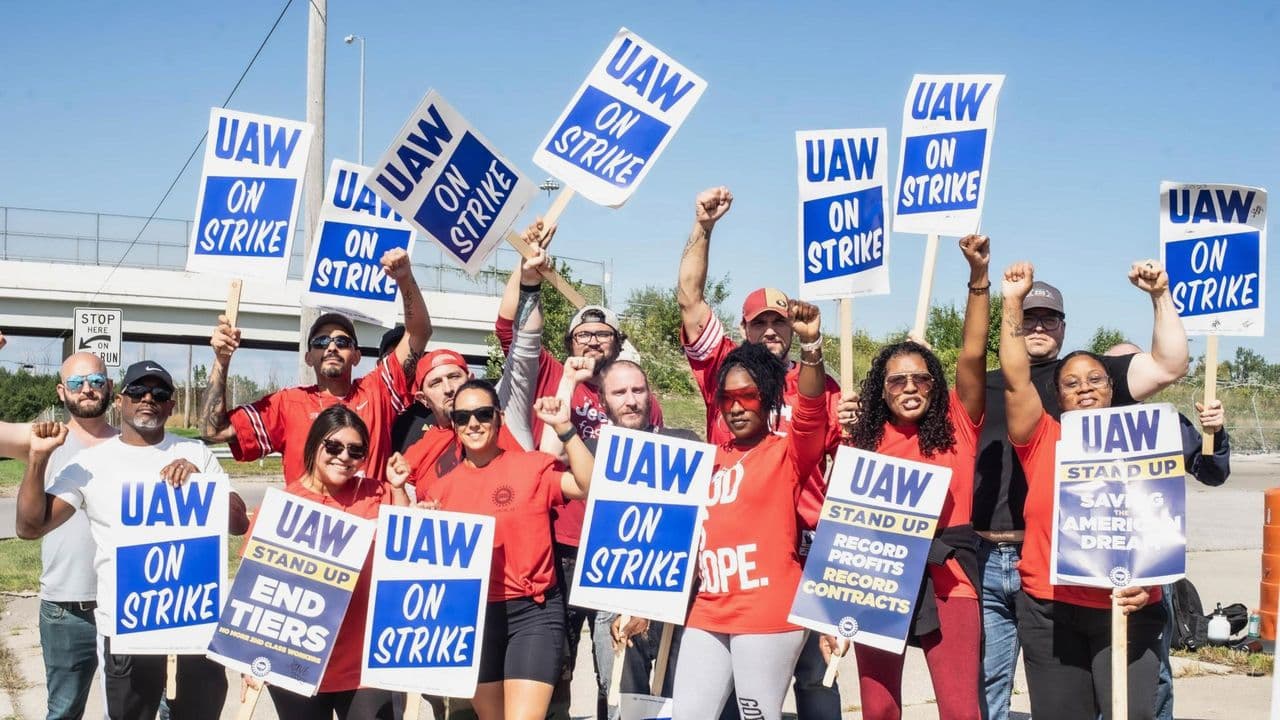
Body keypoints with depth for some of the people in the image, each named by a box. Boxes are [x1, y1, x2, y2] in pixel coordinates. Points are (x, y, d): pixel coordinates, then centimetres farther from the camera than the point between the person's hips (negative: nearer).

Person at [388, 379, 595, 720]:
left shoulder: (531, 466, -4)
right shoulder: (442, 487, 7)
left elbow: (591, 487, -18)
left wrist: (563, 428, -24)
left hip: (531, 611, -5)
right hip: (472, 616, 5)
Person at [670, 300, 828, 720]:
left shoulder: (787, 453, 0)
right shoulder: (711, 461, 16)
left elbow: (812, 414, -20)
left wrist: (810, 344, -34)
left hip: (768, 613, -6)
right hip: (708, 614, 6)